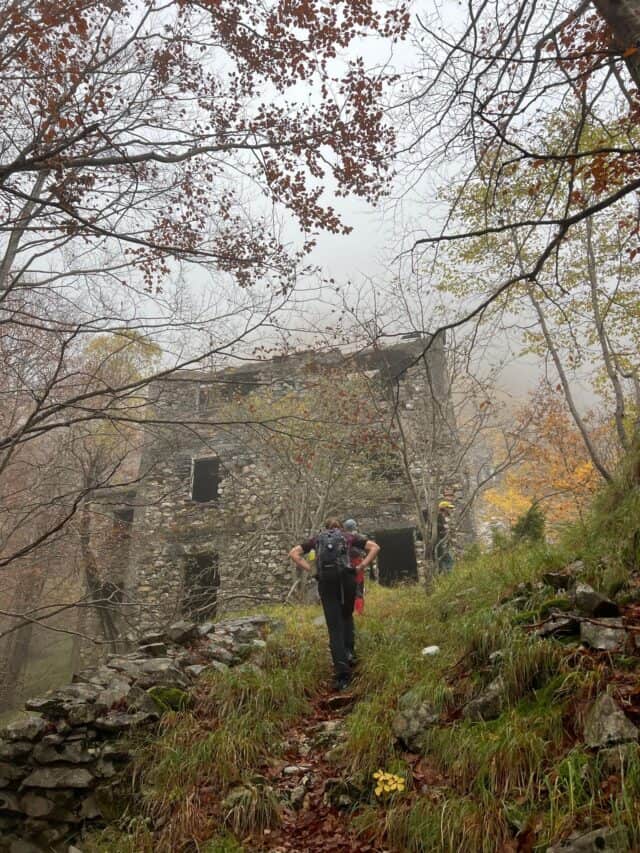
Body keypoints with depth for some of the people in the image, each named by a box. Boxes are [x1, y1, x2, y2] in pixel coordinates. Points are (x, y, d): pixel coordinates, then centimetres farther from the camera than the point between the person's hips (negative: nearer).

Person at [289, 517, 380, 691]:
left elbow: (293, 553, 16)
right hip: (346, 577, 0)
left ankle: (342, 673, -7)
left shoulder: (316, 538, 24)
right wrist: (362, 566, 9)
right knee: (347, 616, 26)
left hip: (325, 580, 0)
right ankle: (349, 652, 12)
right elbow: (375, 547, 13)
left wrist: (310, 569, 10)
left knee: (334, 626, 2)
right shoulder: (350, 536, 21)